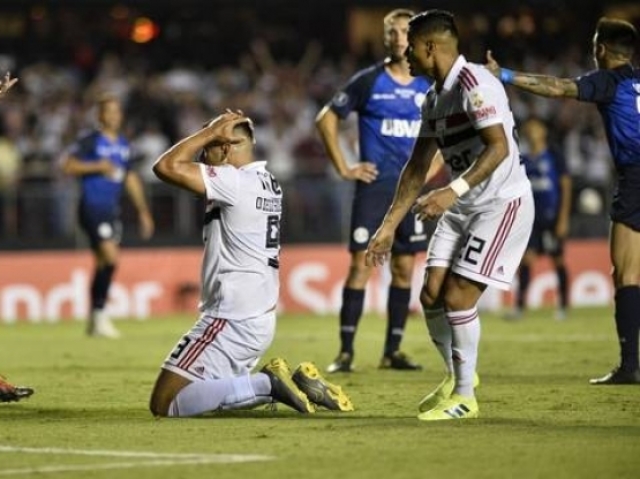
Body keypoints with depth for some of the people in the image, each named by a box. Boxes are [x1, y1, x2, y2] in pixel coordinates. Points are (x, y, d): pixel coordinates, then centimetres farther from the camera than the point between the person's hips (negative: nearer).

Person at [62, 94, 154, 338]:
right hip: (92, 206, -7)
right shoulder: (89, 141, -7)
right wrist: (98, 166, -18)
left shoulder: (123, 144, 14)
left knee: (102, 263, 10)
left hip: (112, 209, 7)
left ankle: (94, 323, 18)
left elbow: (131, 178, 23)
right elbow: (68, 165, -11)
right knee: (110, 258, -18)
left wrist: (143, 211, 23)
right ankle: (100, 316, -8)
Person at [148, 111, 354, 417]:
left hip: (232, 321, -10)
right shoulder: (268, 183, 12)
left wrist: (210, 132, -8)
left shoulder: (235, 182, -15)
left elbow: (167, 167, -18)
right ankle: (290, 383, 6)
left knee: (165, 404, -8)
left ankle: (265, 384, -13)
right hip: (260, 319, 10)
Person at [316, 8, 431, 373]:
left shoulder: (429, 87, 6)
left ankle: (393, 351, 13)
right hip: (374, 186, -4)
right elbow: (327, 119, 1)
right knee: (361, 264, -8)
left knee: (404, 268, 5)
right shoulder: (369, 81, -3)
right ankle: (346, 352, -5)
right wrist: (344, 168, -3)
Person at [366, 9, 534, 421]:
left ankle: (465, 397, 2)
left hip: (503, 202, -9)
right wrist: (389, 226, 15)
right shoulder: (434, 98, 11)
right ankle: (456, 375, 26)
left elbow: (499, 148, -27)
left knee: (458, 297, -11)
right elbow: (417, 168, 17)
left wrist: (453, 192, -35)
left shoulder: (475, 83, -18)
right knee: (431, 294, 3)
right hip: (463, 207, 9)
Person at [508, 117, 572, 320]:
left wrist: (563, 218, -10)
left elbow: (566, 187, -4)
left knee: (558, 260, 2)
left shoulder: (554, 157, -3)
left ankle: (563, 306, 10)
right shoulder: (524, 161, 11)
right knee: (526, 259, -4)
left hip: (552, 218, -4)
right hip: (532, 218, 4)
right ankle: (520, 306, -5)